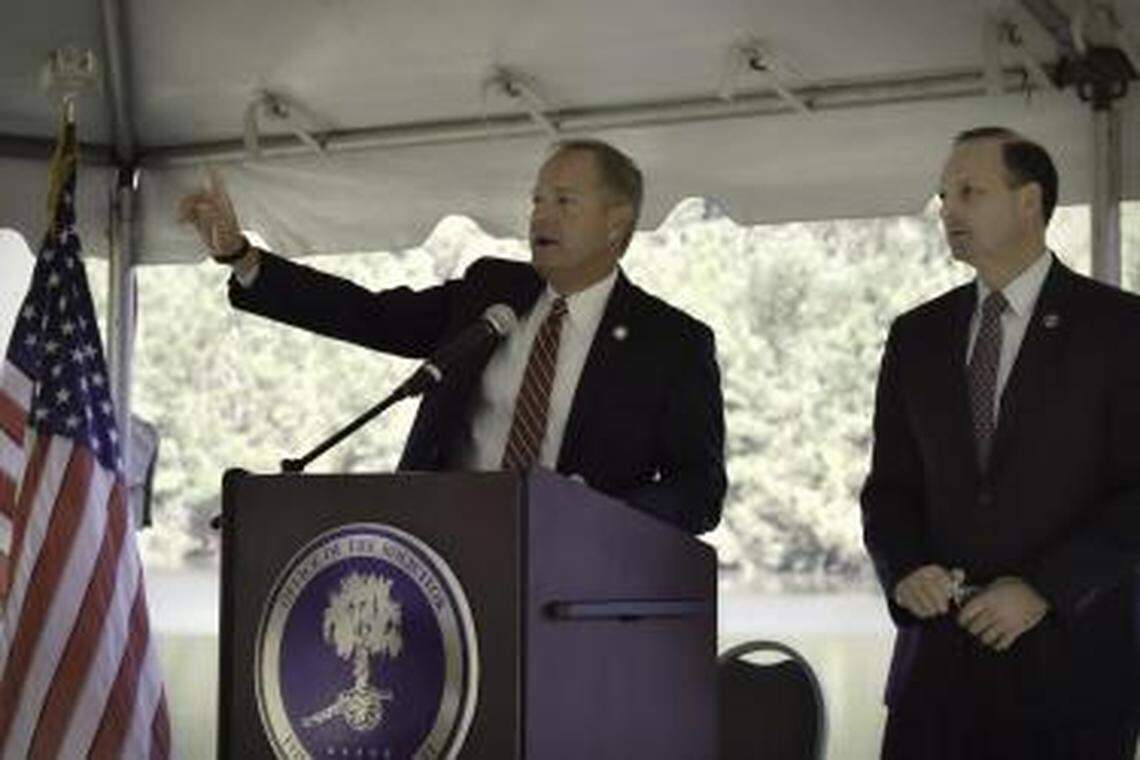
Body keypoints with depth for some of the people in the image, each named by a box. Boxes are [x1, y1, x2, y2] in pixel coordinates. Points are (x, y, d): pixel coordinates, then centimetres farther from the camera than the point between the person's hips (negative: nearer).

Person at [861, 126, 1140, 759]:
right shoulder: (917, 336, 13)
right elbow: (889, 486, 14)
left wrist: (1044, 588, -14)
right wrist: (904, 571, -6)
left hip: (1071, 658, -3)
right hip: (938, 657, 3)